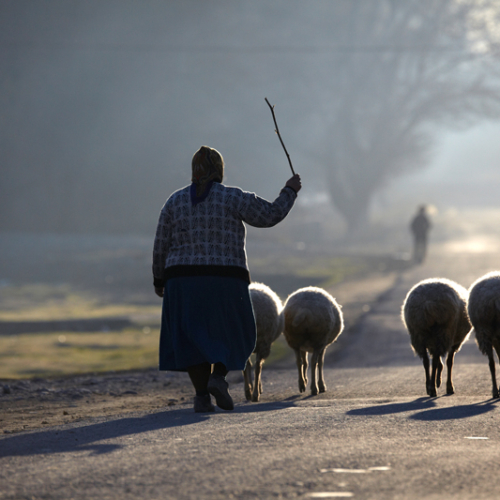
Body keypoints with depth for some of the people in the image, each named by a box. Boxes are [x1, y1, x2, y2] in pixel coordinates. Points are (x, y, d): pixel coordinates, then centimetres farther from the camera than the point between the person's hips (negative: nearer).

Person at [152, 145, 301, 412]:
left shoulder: (175, 201, 4)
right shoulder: (233, 198, -3)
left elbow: (161, 247, 4)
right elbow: (271, 215, -1)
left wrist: (159, 280, 16)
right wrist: (290, 191, 15)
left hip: (185, 281, 2)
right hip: (225, 282, -2)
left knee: (195, 340, 10)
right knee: (231, 335, 13)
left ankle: (202, 395, -5)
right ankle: (218, 377, -11)